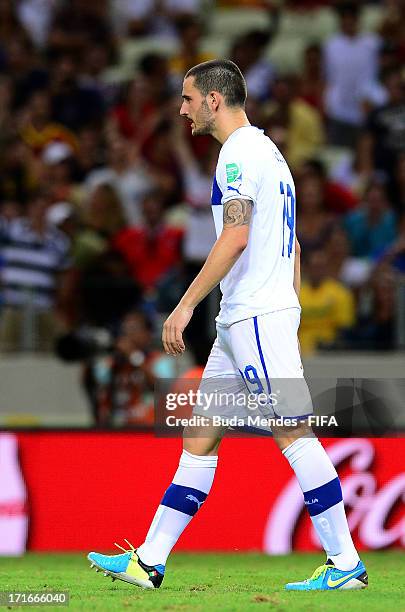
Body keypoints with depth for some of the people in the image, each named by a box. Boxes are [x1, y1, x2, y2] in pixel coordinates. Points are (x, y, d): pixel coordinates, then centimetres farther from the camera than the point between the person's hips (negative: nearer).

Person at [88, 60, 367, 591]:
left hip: (256, 317, -10)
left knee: (293, 432, -9)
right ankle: (147, 563, 10)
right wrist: (289, 310, 23)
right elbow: (290, 245, 22)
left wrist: (186, 304, -19)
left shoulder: (240, 151, -10)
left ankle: (345, 564, -8)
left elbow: (235, 238, -20)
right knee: (199, 437, 9)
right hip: (241, 321, 10)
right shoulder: (265, 150, 21)